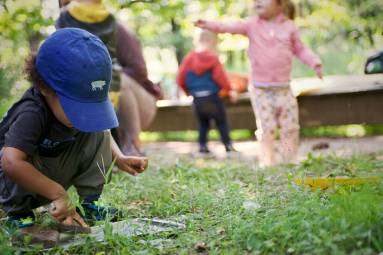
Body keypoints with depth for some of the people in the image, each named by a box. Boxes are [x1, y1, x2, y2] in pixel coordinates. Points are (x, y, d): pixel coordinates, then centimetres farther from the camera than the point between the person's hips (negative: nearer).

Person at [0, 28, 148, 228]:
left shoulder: (82, 104, -17)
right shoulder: (31, 114, -37)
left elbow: (100, 129, 3)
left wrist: (120, 159, -14)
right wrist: (59, 194, -47)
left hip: (56, 172, 5)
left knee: (98, 135, -12)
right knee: (28, 158, -38)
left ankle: (90, 203, -4)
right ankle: (18, 211, -11)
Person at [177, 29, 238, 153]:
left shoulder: (189, 58, 3)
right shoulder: (213, 57, -8)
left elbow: (180, 79, 3)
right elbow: (220, 76, -12)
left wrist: (188, 91, 19)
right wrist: (230, 90, -3)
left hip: (197, 98, 4)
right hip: (212, 96, -3)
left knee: (202, 122, 16)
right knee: (221, 121, 8)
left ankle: (202, 144, 9)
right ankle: (228, 144, 7)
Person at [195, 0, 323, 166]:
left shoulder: (289, 26, 4)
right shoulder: (252, 25, 1)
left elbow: (300, 49, 13)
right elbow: (231, 27, -11)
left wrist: (315, 63, -1)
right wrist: (209, 25, -27)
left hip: (283, 88, 1)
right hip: (260, 89, -1)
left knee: (290, 128, 6)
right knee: (266, 129, -1)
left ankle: (292, 161, 20)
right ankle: (267, 163, 9)